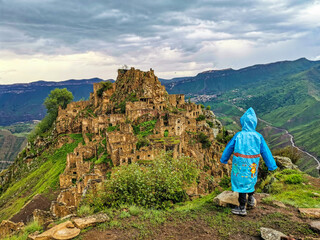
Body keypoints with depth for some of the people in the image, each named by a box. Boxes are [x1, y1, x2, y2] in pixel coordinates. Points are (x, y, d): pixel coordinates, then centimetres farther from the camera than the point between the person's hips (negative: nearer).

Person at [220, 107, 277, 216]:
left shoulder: (238, 135, -12)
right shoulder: (258, 136, -8)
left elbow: (229, 148, 0)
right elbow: (265, 151, -1)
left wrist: (224, 159, 16)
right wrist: (272, 165, 9)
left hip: (240, 163, -2)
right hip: (252, 165, 3)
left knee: (241, 182, 6)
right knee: (251, 180, 26)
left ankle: (242, 208, 15)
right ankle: (250, 199, 44)